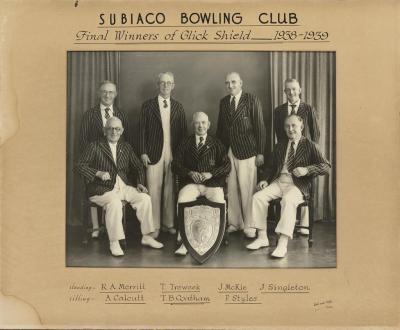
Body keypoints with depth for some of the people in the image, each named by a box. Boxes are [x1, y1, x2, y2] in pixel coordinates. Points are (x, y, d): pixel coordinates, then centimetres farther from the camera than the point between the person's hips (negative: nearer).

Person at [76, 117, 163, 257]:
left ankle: (146, 237, -2)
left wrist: (140, 183, 3)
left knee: (145, 198, -14)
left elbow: (138, 167, 20)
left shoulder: (126, 147, 14)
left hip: (122, 186, 5)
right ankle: (114, 243, -23)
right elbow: (80, 165, -9)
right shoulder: (95, 146, -1)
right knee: (114, 202, -35)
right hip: (102, 188, -5)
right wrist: (98, 173, -23)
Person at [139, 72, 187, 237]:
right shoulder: (148, 105, 5)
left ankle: (169, 223, 16)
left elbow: (183, 132, 11)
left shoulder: (178, 107, 12)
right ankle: (154, 226, 6)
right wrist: (143, 152, -5)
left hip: (173, 154, 2)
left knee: (170, 189, 4)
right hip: (154, 153, -2)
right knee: (154, 189, -3)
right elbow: (142, 130, 2)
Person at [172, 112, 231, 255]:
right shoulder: (185, 143, 18)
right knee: (182, 201, -30)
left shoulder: (216, 144, 16)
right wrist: (190, 173, -8)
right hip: (191, 183, 1)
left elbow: (227, 165, 7)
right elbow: (176, 165, 11)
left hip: (212, 183, 0)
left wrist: (211, 174, -9)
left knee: (219, 203, -31)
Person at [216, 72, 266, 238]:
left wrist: (260, 152, -8)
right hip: (228, 150, 4)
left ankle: (249, 225, 8)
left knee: (247, 189, -3)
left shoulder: (252, 100, -2)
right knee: (231, 189, 4)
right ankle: (234, 222, 16)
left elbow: (260, 127, -4)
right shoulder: (223, 102, 13)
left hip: (247, 151, -4)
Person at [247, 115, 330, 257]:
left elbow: (326, 167, -3)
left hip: (298, 184, -5)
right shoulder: (280, 146, 19)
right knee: (258, 197, -18)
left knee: (288, 200, -36)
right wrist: (266, 180, 3)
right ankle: (262, 238, -8)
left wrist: (306, 169, -17)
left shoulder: (309, 145, 4)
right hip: (279, 181, 5)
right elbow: (271, 167, 23)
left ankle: (282, 245, -35)